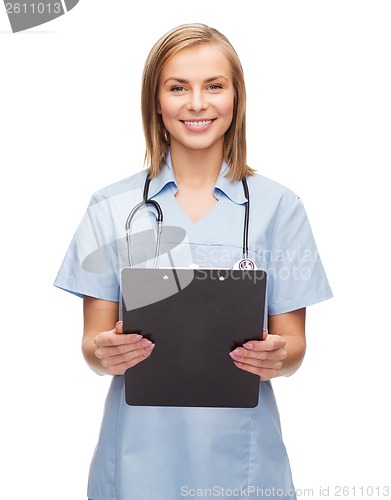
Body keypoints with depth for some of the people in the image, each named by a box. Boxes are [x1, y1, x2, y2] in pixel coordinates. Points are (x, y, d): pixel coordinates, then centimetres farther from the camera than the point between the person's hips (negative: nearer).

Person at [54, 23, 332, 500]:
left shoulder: (278, 207, 0)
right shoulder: (111, 208, 1)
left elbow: (293, 345, 2)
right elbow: (93, 344, 2)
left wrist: (277, 357, -19)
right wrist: (105, 354, -19)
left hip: (239, 452, 0)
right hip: (140, 452, 0)